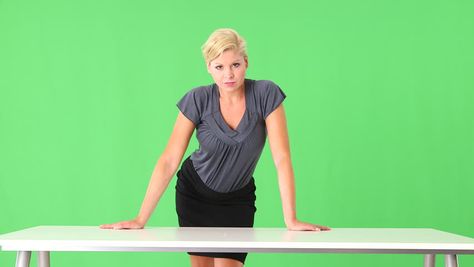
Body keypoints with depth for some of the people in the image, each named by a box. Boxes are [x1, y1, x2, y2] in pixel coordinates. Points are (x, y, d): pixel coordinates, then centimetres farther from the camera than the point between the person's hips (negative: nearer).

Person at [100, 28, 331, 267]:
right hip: (194, 193, 1)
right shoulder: (198, 100, -19)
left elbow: (282, 159, -21)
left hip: (237, 201, 0)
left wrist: (291, 219, -26)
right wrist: (141, 219, -23)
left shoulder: (266, 94, -20)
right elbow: (169, 161, -19)